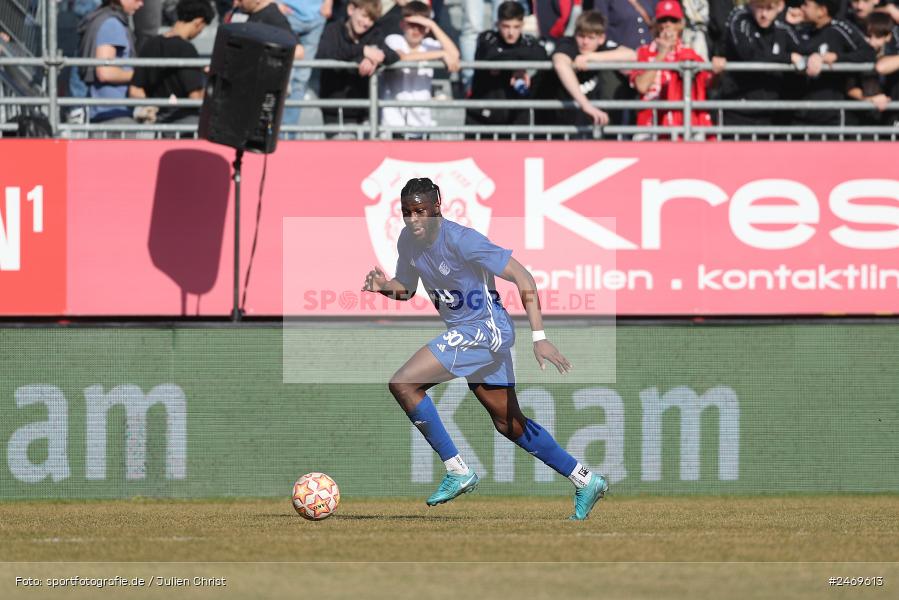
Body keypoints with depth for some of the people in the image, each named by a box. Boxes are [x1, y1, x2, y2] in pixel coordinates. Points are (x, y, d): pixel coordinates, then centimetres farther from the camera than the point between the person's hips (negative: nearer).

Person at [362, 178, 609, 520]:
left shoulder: (461, 240, -21)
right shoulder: (408, 241, 3)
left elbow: (522, 278, -22)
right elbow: (406, 289, 19)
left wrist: (539, 336, -27)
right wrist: (383, 286, -5)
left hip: (485, 329, -9)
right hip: (463, 333, 9)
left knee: (403, 383, -18)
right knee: (509, 424, 14)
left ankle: (457, 471, -12)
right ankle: (585, 482, 23)